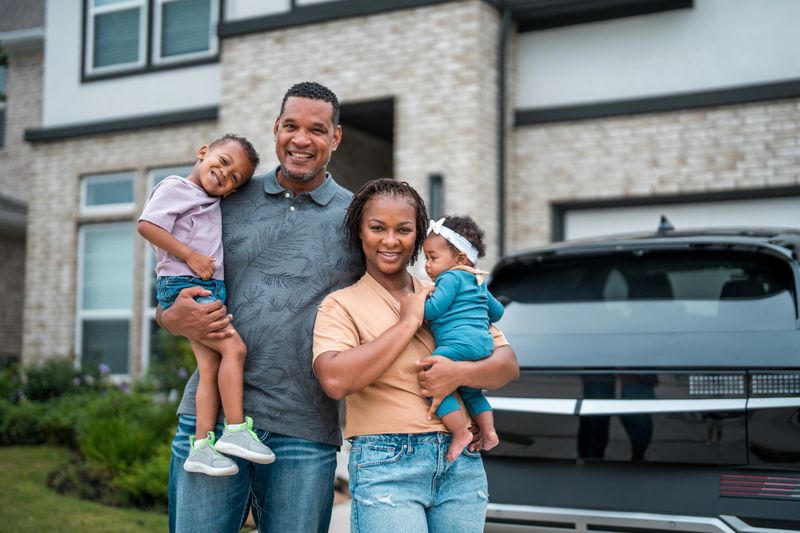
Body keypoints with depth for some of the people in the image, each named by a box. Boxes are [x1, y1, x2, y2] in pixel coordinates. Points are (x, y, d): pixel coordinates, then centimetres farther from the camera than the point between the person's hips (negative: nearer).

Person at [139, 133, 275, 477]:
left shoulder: (213, 203, 22)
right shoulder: (175, 187, -4)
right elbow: (147, 225, -16)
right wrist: (190, 256, -17)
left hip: (210, 289, 9)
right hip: (183, 285, -9)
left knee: (210, 365, 0)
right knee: (234, 348, -16)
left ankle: (201, 446, -1)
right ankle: (236, 430, -11)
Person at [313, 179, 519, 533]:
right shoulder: (341, 304, 1)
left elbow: (508, 364, 8)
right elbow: (335, 380, -17)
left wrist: (459, 373, -13)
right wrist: (408, 322, -9)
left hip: (463, 464, 4)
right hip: (386, 465, -4)